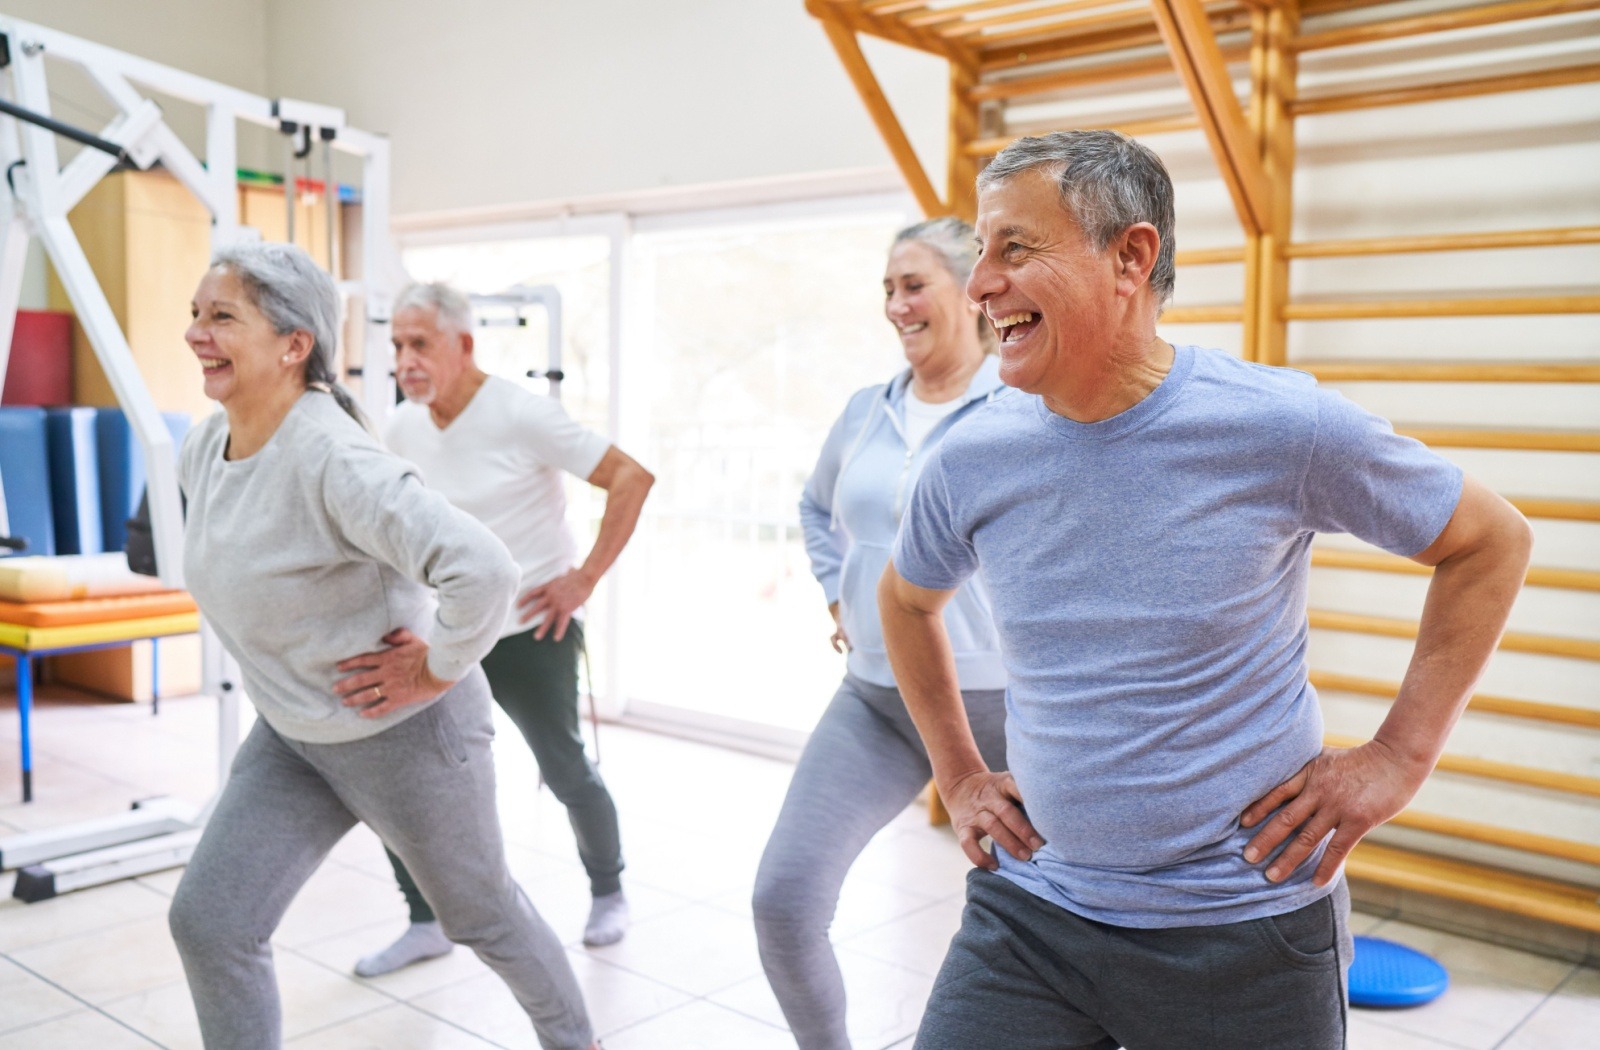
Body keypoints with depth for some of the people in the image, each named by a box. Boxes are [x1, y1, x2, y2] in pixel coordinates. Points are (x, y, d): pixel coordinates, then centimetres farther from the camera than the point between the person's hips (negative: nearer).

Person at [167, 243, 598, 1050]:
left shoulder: (334, 460, -31)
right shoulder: (203, 449, -4)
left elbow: (483, 569, -41)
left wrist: (437, 671, -27)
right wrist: (281, 650, 13)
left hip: (406, 735, -7)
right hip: (293, 735, 7)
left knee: (480, 915, 15)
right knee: (207, 923, 1)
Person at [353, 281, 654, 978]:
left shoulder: (520, 414, -16)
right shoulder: (401, 429, 1)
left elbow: (632, 477, -18)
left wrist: (585, 577, -18)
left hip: (531, 631, -5)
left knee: (565, 771, 6)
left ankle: (607, 892, 33)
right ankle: (426, 924, 13)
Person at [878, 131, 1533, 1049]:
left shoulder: (1281, 427, -14)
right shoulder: (971, 459, -5)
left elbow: (1492, 542, -1)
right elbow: (909, 601, 16)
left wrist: (1398, 757, -5)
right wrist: (958, 773, 11)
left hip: (1246, 928, -2)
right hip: (1030, 908, 3)